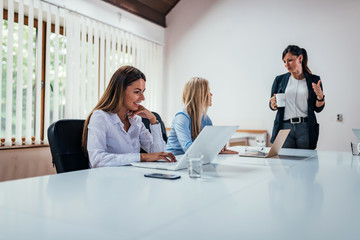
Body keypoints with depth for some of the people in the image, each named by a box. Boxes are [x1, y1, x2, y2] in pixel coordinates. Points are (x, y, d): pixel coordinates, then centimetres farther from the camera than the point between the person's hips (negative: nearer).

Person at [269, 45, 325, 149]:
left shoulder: (314, 80, 6)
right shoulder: (279, 80, 8)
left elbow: (318, 109, 7)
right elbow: (272, 106, 12)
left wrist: (320, 96, -11)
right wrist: (273, 105, -9)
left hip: (306, 128, 0)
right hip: (284, 127, 1)